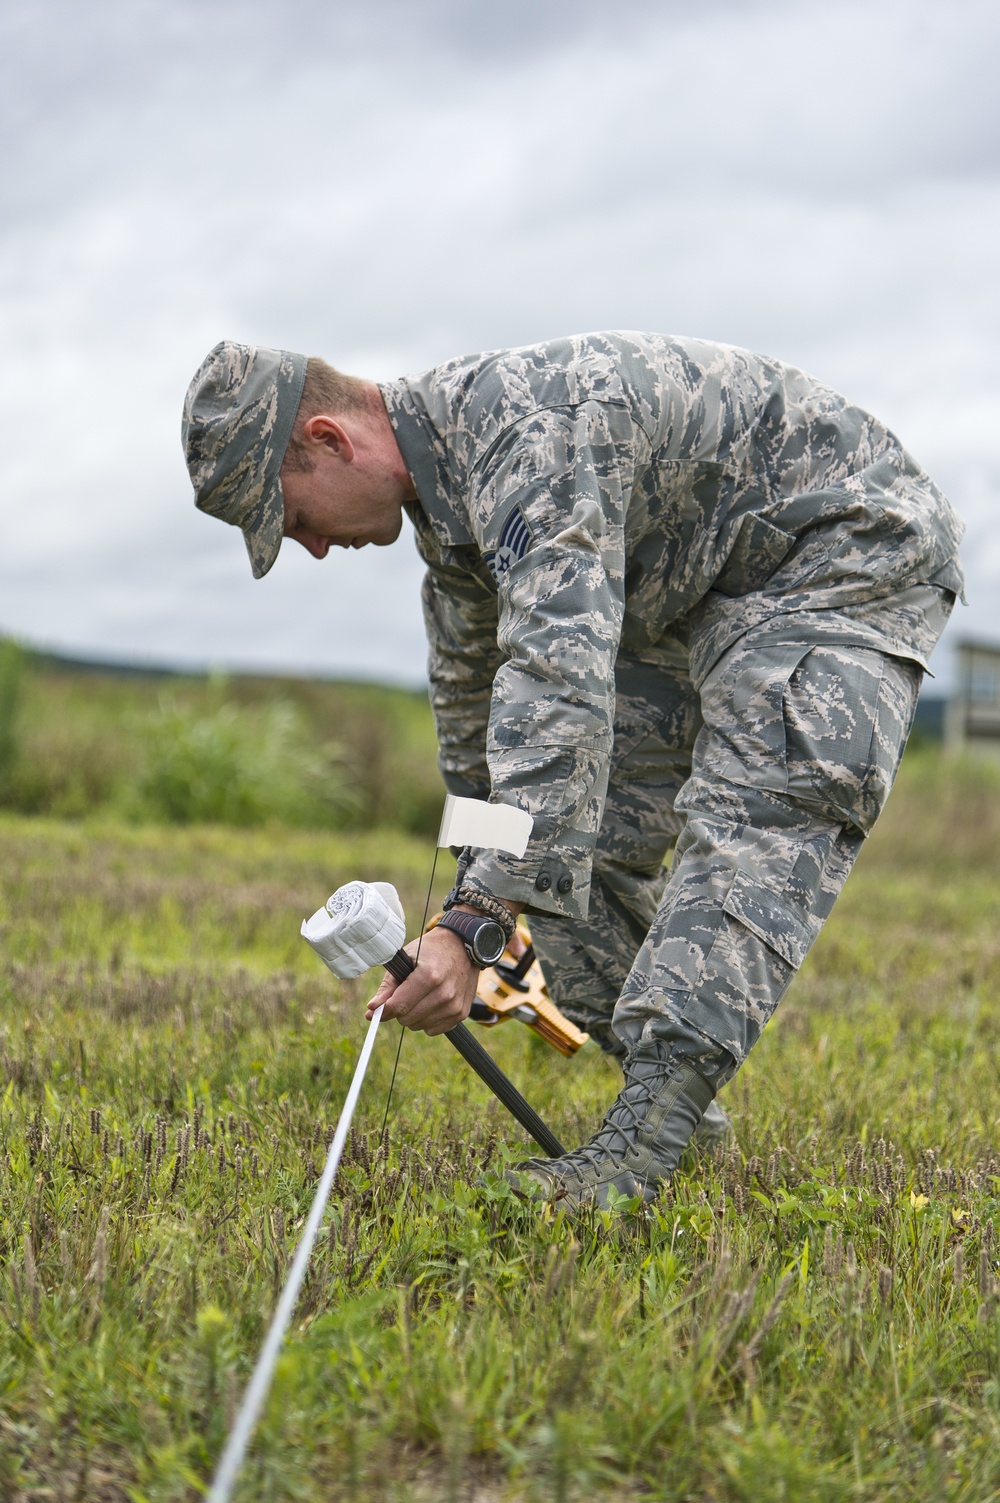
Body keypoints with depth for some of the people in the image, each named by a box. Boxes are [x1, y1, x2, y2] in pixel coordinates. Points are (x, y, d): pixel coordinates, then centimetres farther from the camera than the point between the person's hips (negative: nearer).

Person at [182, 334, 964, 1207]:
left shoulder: (529, 439, -32)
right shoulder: (448, 478, 2)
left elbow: (559, 690, -43)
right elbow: (474, 700, 16)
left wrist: (479, 923, -46)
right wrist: (483, 899, 24)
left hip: (853, 551, -10)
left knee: (752, 824, -29)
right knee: (578, 844, 3)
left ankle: (641, 1149, -38)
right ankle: (680, 1115, 10)